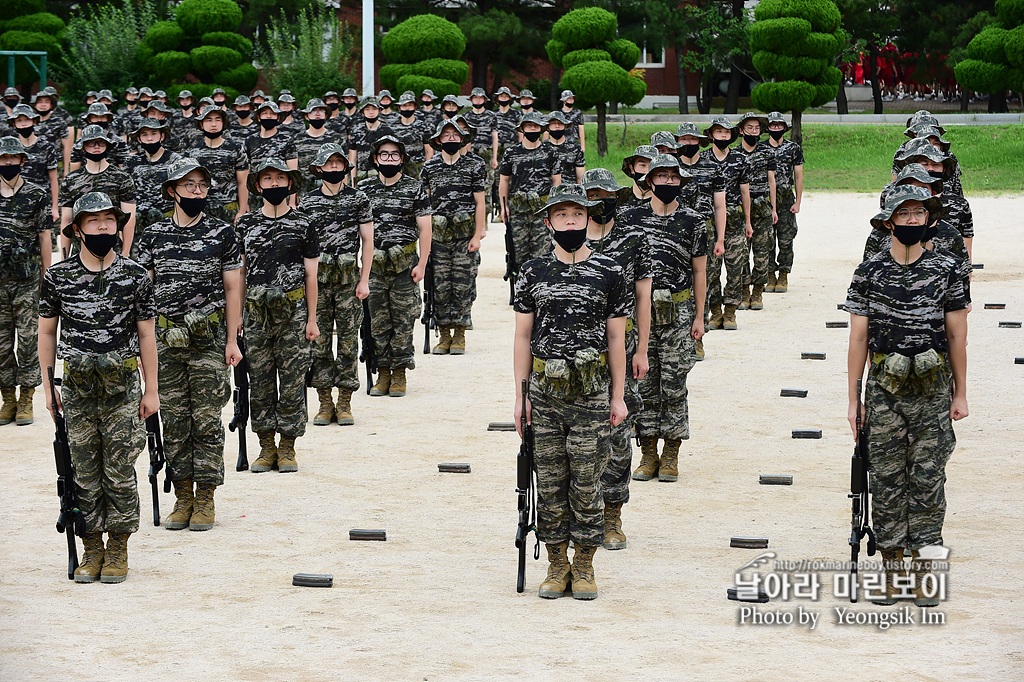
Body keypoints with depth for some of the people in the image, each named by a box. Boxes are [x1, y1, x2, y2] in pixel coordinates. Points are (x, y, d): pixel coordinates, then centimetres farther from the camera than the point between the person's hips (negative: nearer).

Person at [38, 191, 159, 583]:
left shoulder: (135, 276, 0)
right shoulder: (57, 277, 1)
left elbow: (146, 334, 4)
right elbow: (46, 332, 9)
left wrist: (152, 389, 3)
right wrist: (48, 387, 5)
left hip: (123, 388, -1)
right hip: (77, 389, 1)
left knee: (120, 474, 1)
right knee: (84, 474, 4)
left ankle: (117, 551, 11)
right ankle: (91, 551, 14)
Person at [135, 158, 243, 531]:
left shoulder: (222, 232, 3)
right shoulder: (154, 234, 6)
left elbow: (232, 288, 4)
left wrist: (232, 340, -1)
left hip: (209, 339, -2)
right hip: (165, 339, 2)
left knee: (206, 419, -1)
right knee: (173, 420, 5)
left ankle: (205, 499, 6)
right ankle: (183, 497, 13)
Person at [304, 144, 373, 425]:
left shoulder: (358, 199, 3)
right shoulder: (308, 201, 5)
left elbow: (367, 241, 3)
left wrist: (364, 280, -3)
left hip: (349, 279, -1)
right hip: (317, 278, 1)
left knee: (348, 341, 0)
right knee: (319, 341, 1)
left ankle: (345, 404, 7)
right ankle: (325, 404, 9)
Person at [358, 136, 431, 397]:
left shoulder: (415, 188, 3)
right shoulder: (364, 188, 8)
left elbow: (424, 228, 1)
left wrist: (421, 264, -6)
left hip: (405, 264, -2)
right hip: (373, 264, 2)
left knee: (403, 321, 0)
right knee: (378, 321, 3)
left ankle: (399, 374, 8)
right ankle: (383, 373, 11)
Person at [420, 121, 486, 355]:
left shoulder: (474, 166, 3)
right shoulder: (429, 168, 9)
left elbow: (480, 203, 1)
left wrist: (477, 235, -6)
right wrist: (425, 234, 4)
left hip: (466, 233, -2)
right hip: (439, 234, 2)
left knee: (463, 284, -2)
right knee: (440, 284, 0)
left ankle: (459, 336, 6)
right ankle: (444, 336, 8)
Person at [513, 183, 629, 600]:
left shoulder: (609, 273, 2)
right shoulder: (533, 273, 5)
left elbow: (616, 338, 4)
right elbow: (523, 337, 7)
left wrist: (618, 397, 1)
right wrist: (521, 395, 2)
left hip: (592, 393, -1)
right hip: (545, 392, 1)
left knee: (587, 483, 1)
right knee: (550, 483, 5)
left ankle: (584, 568, 12)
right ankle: (557, 566, 15)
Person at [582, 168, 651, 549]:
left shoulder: (634, 239, 3)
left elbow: (643, 297, 3)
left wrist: (641, 351, -2)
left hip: (621, 347, -1)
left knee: (618, 434, 0)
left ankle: (612, 518, 9)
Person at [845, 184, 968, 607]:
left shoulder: (944, 270, 2)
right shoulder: (869, 273, 1)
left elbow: (957, 335, 6)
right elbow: (858, 338, 2)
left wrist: (960, 394, 4)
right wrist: (854, 399, 0)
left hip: (933, 390, 0)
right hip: (885, 389, 0)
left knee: (928, 481, -1)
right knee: (886, 481, 3)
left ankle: (923, 573, 5)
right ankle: (891, 569, 11)